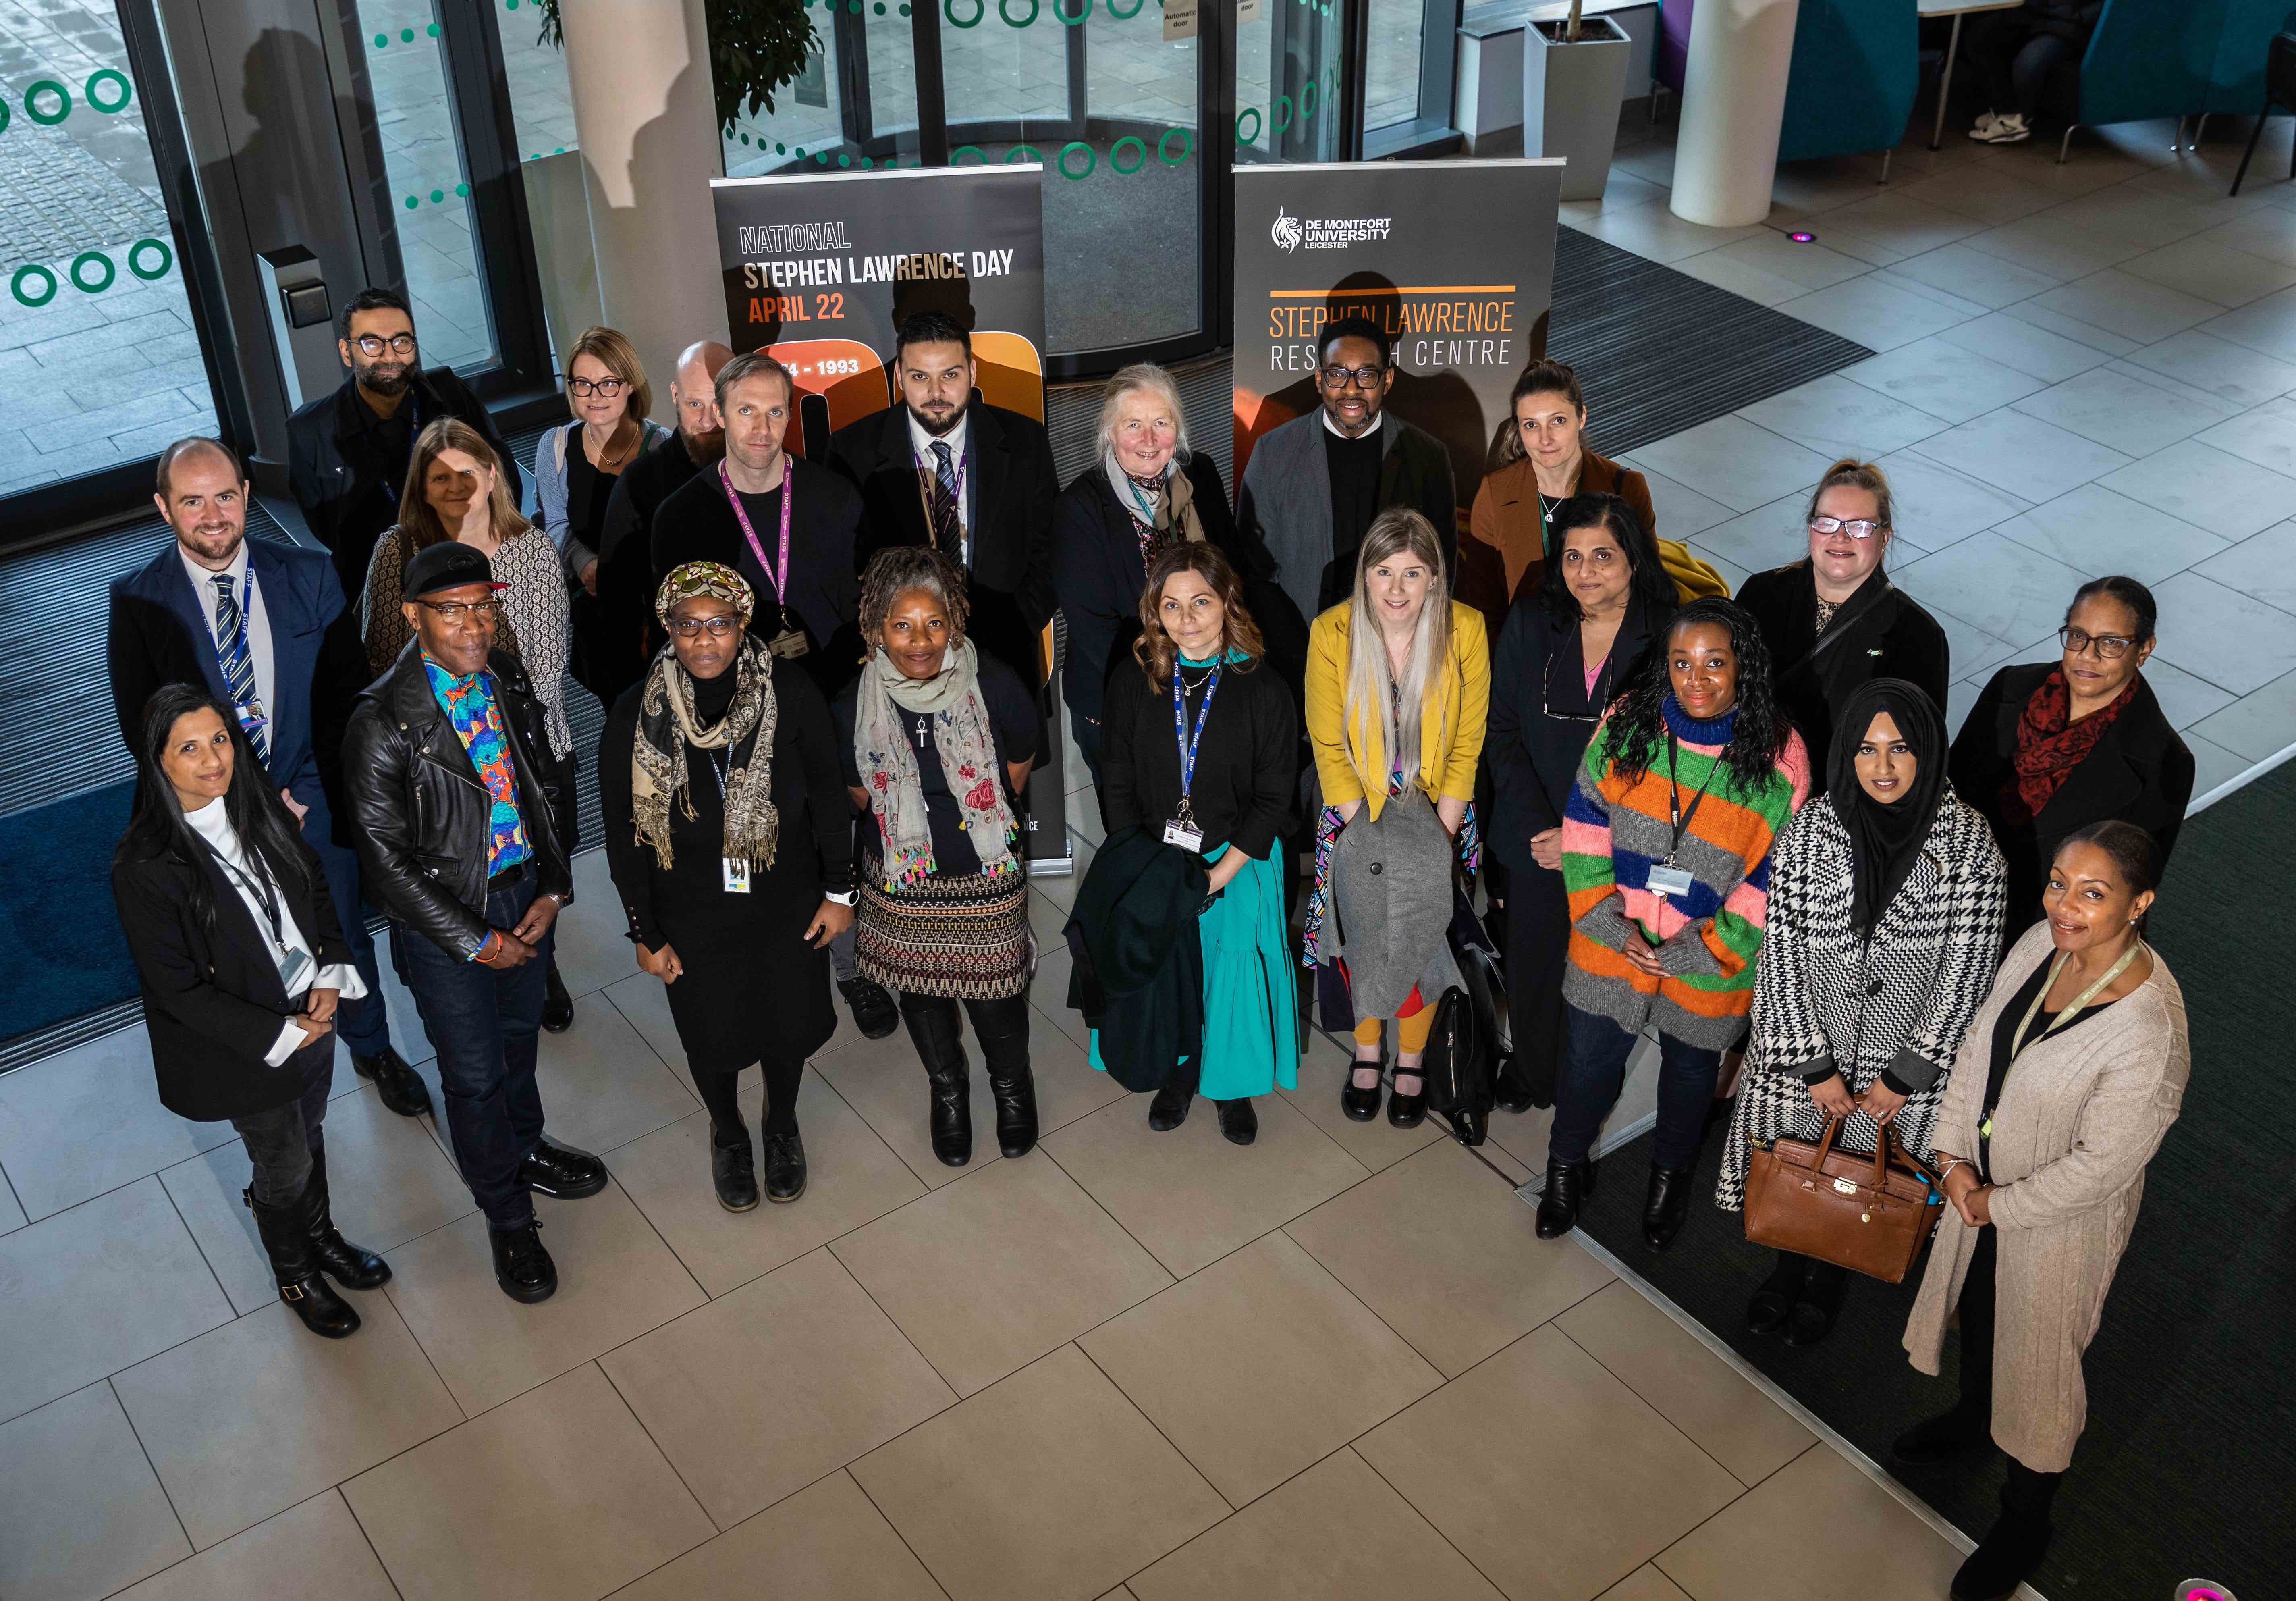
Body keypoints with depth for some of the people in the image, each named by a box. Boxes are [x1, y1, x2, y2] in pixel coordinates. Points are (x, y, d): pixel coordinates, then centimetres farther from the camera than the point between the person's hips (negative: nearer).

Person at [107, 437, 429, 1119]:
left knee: (345, 937, 20)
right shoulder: (138, 600, -14)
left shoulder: (309, 576, -11)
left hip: (313, 803, 1)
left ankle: (373, 1049, 45)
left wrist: (309, 792, -14)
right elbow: (142, 728, -10)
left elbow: (348, 692, -5)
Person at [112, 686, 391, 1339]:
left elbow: (316, 888, 5)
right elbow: (178, 989, -21)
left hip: (313, 1012, 5)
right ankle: (296, 1276, 45)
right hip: (247, 1048, -5)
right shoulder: (145, 868, -27)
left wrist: (331, 974, -8)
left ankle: (320, 1235, 55)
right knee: (285, 1166, 16)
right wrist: (278, 1035, -19)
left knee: (309, 1135, 27)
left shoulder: (259, 805, -10)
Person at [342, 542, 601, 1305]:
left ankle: (525, 1149, 55)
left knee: (520, 1034, 27)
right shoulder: (383, 723, -26)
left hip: (525, 892, 5)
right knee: (474, 1075, 12)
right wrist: (474, 941, -16)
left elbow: (544, 785, 5)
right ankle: (508, 1218, 34)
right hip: (445, 919, -5)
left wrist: (552, 889, -4)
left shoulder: (506, 678, -7)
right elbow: (386, 860, -21)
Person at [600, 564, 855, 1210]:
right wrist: (646, 933, -3)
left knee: (789, 1024, 20)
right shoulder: (637, 717, -19)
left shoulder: (788, 691, -19)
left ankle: (782, 1125, 53)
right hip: (693, 919, 0)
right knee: (712, 1038, 19)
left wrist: (839, 890, -2)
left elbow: (828, 793, -6)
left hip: (788, 906, 1)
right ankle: (728, 1132, 53)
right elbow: (624, 836, -8)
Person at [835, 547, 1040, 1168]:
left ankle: (1012, 1087, 44)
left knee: (994, 992, 12)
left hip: (987, 877, -1)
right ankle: (947, 1091, 48)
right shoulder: (855, 706, -16)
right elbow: (859, 794, 3)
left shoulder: (996, 686, -20)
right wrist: (912, 825, 7)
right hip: (902, 880, 1)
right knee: (922, 991, 19)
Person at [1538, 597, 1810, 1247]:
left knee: (1690, 1068, 23)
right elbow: (1586, 822, -5)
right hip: (1613, 943, 1)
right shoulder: (1627, 725, -13)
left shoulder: (1778, 756, -19)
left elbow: (1775, 874, -13)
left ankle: (1670, 1174, 51)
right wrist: (1607, 916, -12)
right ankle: (1567, 1168, 45)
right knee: (1590, 1059, 16)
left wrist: (1707, 945, -16)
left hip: (1709, 958, -1)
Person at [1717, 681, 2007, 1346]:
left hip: (1908, 1059, -1)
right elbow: (1781, 956, -10)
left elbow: (1966, 972, -13)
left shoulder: (1970, 843, -18)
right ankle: (1790, 1262, 52)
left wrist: (1904, 1075, -11)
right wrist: (1815, 1066, -11)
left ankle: (1829, 1277, 50)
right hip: (1807, 1050, 1)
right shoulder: (1809, 832, -15)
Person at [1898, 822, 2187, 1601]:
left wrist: (1999, 1205, -15)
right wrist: (1954, 1152, -8)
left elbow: (2103, 1163, -27)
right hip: (1983, 1185, 6)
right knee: (1977, 1309, 30)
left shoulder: (2149, 1029, -36)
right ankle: (1971, 1420, 62)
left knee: (2039, 1359, 15)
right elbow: (1979, 1041, -2)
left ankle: (2025, 1522, 41)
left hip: (2063, 1220, -6)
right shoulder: (2043, 944, -15)